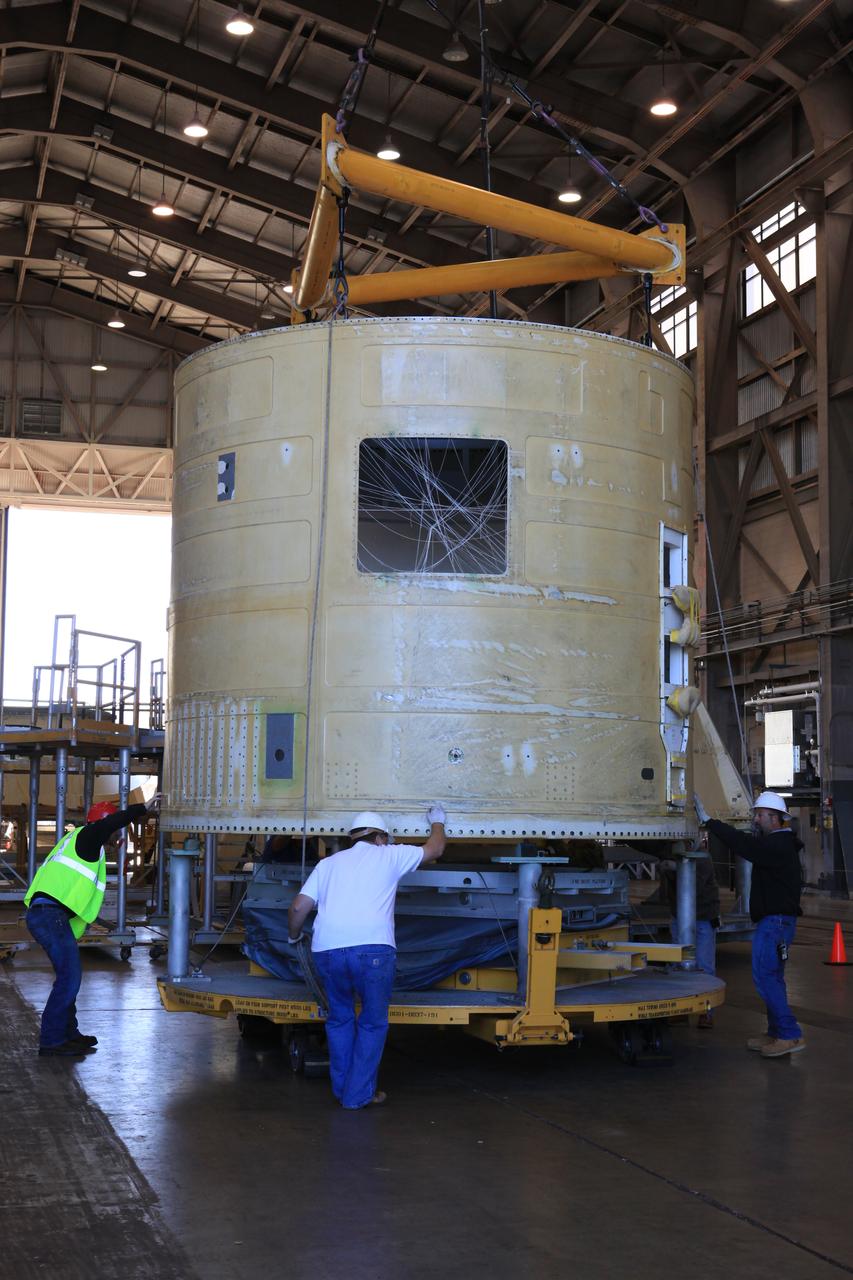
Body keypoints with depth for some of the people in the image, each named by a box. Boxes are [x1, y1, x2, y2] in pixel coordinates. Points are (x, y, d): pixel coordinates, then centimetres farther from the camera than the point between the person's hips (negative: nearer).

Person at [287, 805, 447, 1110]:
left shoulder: (329, 863, 23)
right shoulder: (389, 856, 16)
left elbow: (299, 907, 14)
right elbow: (435, 848, 29)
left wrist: (294, 935, 34)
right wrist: (437, 821, 49)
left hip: (327, 950, 3)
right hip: (372, 948, -3)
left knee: (340, 1018, 22)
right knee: (372, 1022, 12)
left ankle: (342, 1089, 28)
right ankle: (359, 1094, 13)